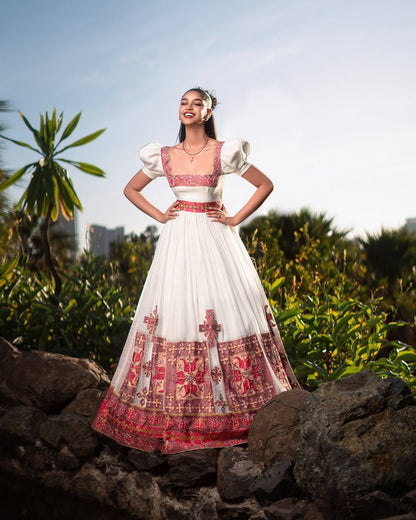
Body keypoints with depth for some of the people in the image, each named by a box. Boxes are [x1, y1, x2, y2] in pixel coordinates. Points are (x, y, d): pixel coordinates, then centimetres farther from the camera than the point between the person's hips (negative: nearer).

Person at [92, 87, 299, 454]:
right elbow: (131, 190, 19)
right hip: (178, 241, 3)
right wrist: (159, 215, 7)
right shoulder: (164, 157, 8)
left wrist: (237, 219, -3)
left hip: (214, 239, -2)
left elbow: (266, 184, 4)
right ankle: (173, 416, 10)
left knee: (225, 309, -5)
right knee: (173, 310, 1)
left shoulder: (225, 153, -1)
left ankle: (232, 406, 9)